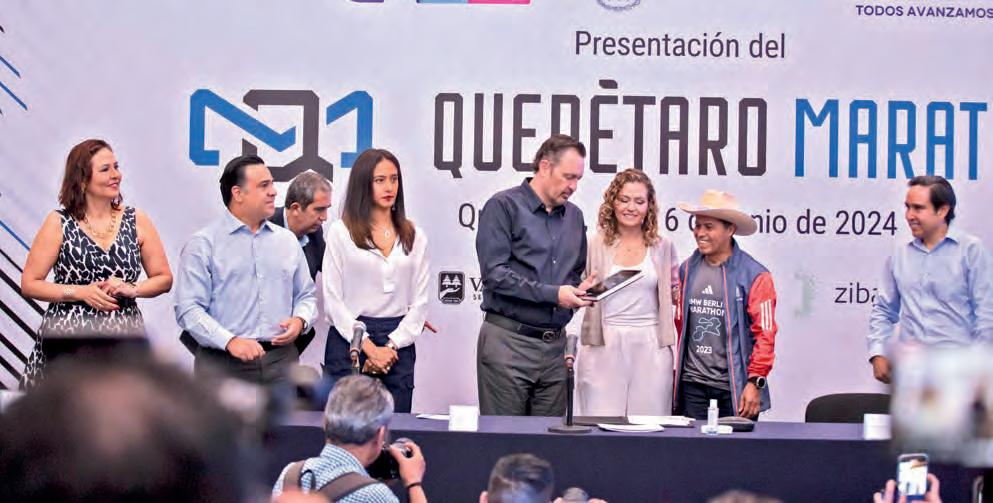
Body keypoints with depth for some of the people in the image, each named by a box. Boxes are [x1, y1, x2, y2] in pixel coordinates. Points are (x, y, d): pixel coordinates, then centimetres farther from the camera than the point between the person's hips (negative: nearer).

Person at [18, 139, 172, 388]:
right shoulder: (59, 223, 3)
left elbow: (164, 278, 12)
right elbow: (29, 284, 1)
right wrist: (82, 292, -9)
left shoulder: (137, 221, 9)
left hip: (124, 337, 2)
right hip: (67, 336, -2)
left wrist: (131, 289, -7)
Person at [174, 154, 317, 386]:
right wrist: (230, 341, -19)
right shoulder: (203, 244, 0)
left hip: (281, 360, 4)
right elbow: (188, 308, -7)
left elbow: (306, 295, 23)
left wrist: (300, 320, 0)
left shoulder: (287, 240, 16)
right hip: (223, 365, -4)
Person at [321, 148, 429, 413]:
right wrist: (368, 347, -10)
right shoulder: (341, 232, 3)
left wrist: (391, 346, -6)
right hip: (349, 339, -2)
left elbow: (419, 302, 8)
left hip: (398, 344, 2)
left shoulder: (414, 236, 12)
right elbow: (333, 300, -2)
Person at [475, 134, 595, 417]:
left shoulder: (574, 216, 16)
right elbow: (494, 273, -13)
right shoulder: (504, 206, -4)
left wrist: (578, 290, 1)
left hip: (555, 345, 6)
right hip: (509, 340, -6)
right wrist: (552, 294, -17)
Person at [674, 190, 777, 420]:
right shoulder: (687, 270, 9)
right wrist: (675, 373, 13)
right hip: (692, 385, 4)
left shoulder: (754, 276, -5)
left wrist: (755, 382, -11)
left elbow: (765, 334, -6)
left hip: (735, 387, -4)